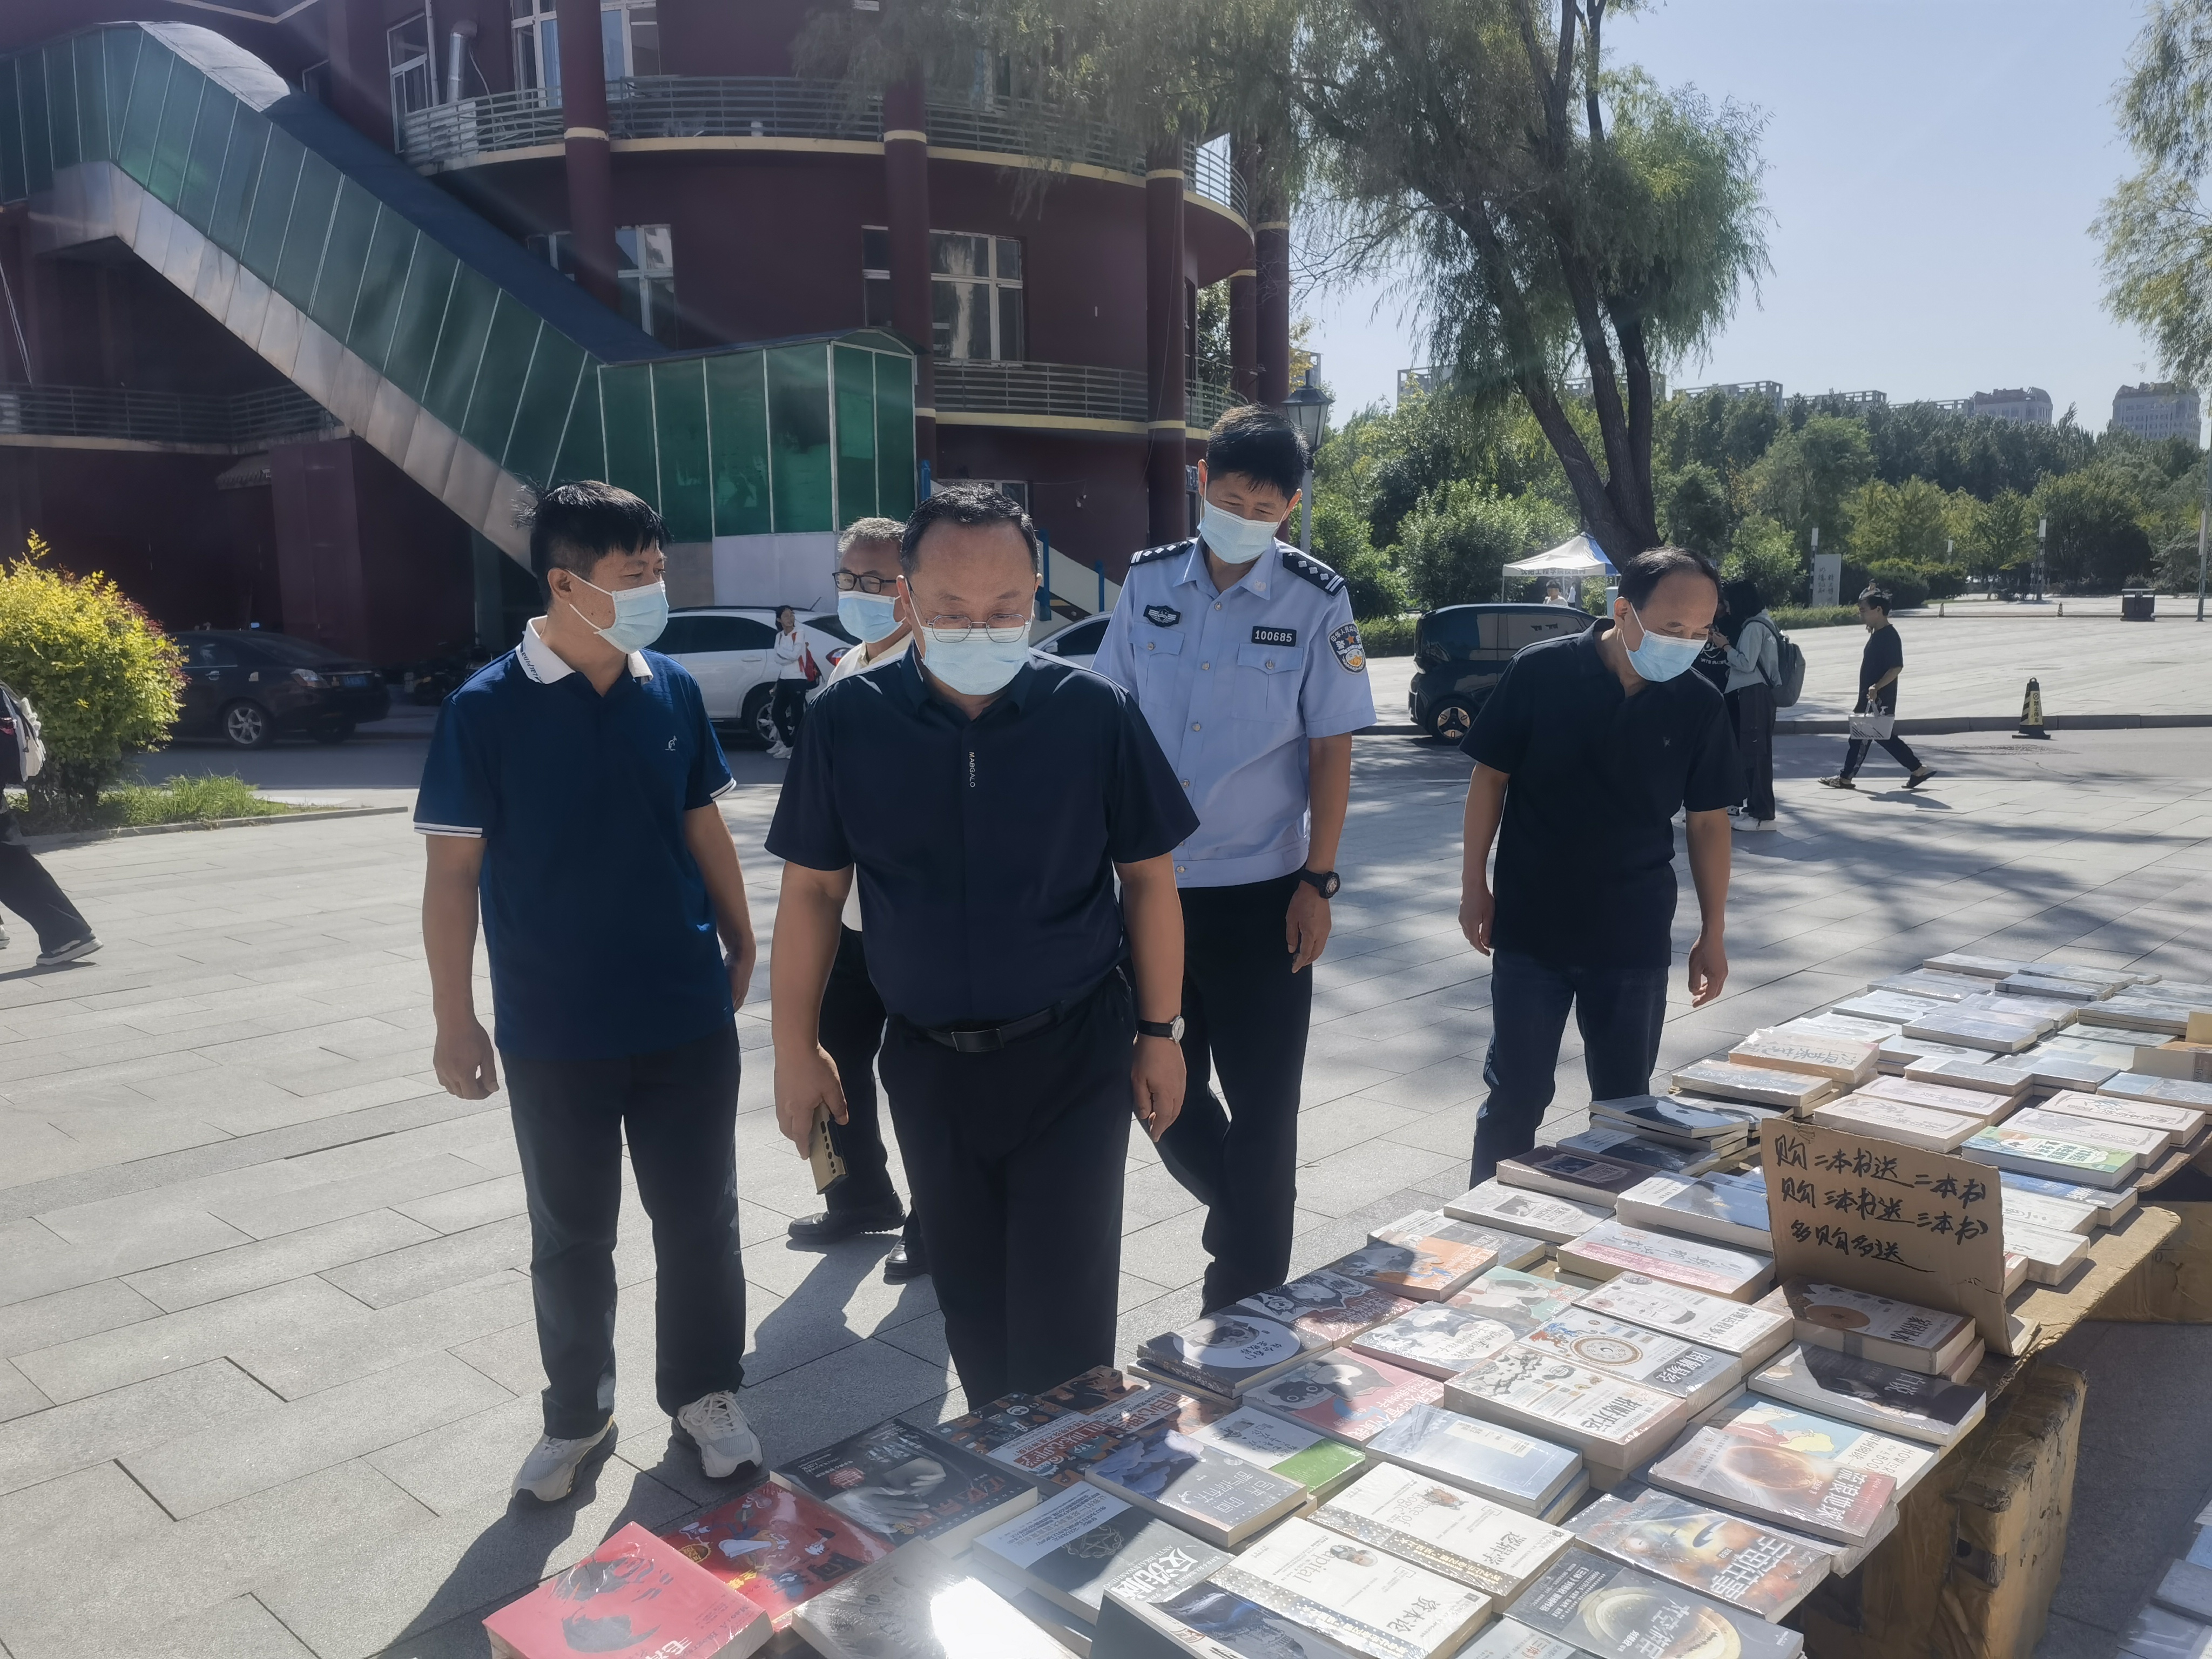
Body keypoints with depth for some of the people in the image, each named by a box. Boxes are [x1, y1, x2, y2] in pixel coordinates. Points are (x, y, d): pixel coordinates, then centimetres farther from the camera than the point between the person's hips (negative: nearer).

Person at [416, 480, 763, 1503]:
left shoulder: (672, 690, 0)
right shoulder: (488, 709, -10)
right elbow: (452, 870, -7)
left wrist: (741, 946, 12)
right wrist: (454, 1020, -7)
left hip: (688, 1021, 3)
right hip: (554, 1035, -2)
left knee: (700, 1222, 11)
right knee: (571, 1237, 14)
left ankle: (704, 1395, 31)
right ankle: (575, 1415, 33)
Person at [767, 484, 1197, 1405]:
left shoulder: (1094, 710, -11)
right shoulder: (848, 722, -8)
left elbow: (1147, 876, -2)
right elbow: (812, 889, 1)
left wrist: (1158, 1031, 0)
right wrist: (795, 1048, 1)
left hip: (1072, 1055, -2)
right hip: (928, 1061, 3)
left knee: (1060, 1310, -2)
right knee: (970, 1299, 17)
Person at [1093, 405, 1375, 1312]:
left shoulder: (1316, 600, -7)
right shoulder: (1149, 581, 1)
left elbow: (1331, 750, -5)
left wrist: (1317, 883, -8)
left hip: (1261, 890, -3)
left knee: (1259, 1102, 6)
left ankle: (1246, 1301, 22)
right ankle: (1240, 1206, 43)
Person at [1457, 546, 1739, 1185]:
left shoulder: (1699, 706, -4)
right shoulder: (1540, 672, -12)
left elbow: (1708, 822, 4)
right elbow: (1490, 778, -3)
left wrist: (1713, 934, 5)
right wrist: (1473, 884, -3)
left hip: (1634, 938, 2)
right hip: (1531, 927, -2)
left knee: (1625, 1102, 13)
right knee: (1516, 1096, 7)